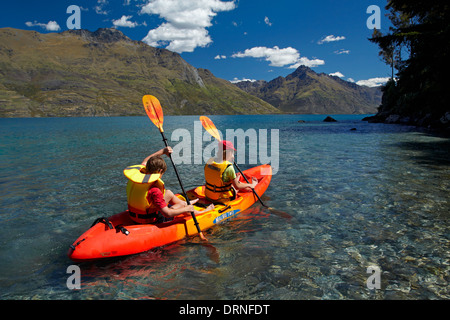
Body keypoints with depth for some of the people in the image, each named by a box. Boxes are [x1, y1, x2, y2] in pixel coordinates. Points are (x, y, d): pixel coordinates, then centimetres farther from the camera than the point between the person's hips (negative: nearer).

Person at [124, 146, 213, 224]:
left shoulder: (137, 174, -9)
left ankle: (185, 203, 45)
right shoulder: (154, 190, -33)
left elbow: (145, 161, 14)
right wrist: (186, 209, -17)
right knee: (181, 205, 13)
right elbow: (167, 213, -30)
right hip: (150, 221, -7)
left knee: (169, 193, 19)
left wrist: (163, 151, 15)